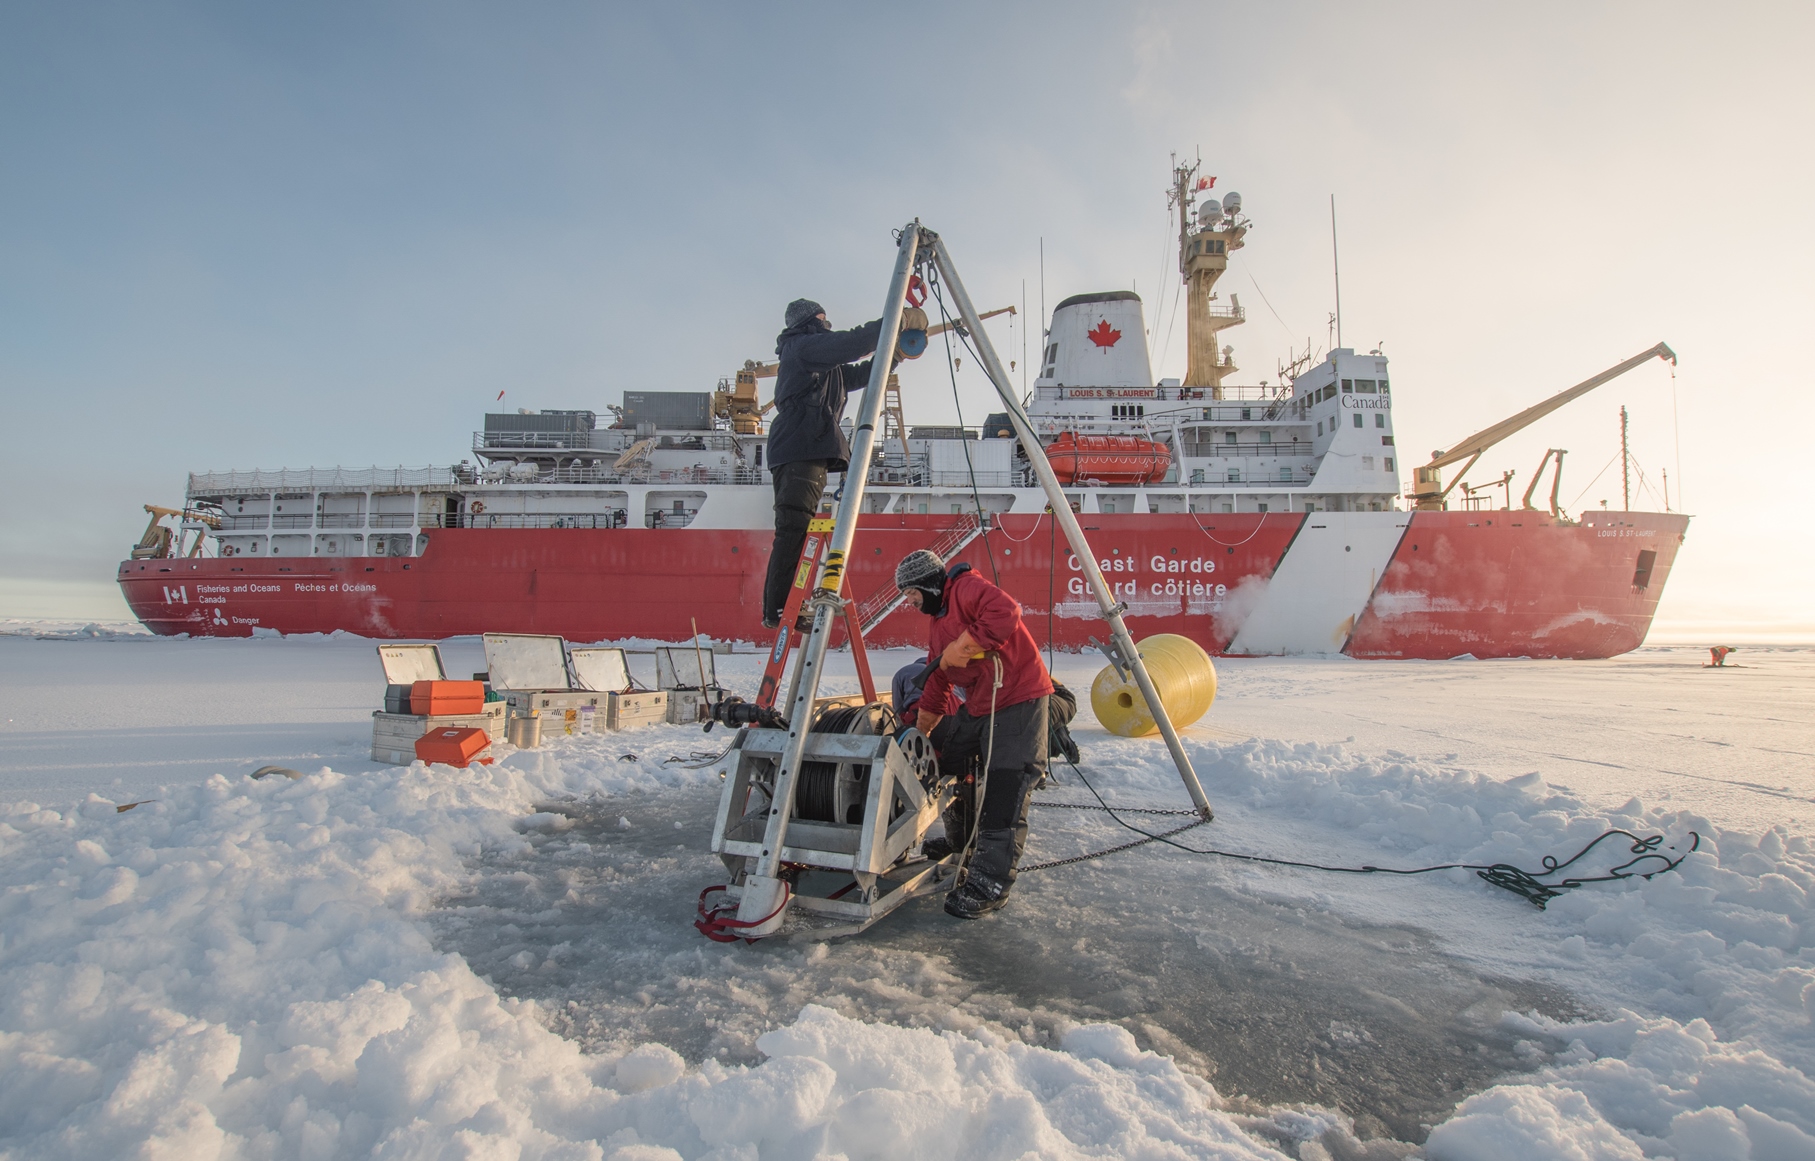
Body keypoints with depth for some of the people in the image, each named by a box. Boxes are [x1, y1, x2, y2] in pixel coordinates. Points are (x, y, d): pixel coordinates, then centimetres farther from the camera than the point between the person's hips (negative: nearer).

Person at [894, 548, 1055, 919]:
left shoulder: (967, 589, -10)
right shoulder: (937, 628, 19)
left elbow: (1006, 612, -31)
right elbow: (936, 687, 25)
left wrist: (963, 646, -22)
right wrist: (918, 734, 28)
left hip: (1018, 700, -11)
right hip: (977, 707, 11)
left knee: (1003, 793, -11)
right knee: (949, 768, 17)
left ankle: (989, 883, -6)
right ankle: (960, 850, 35)